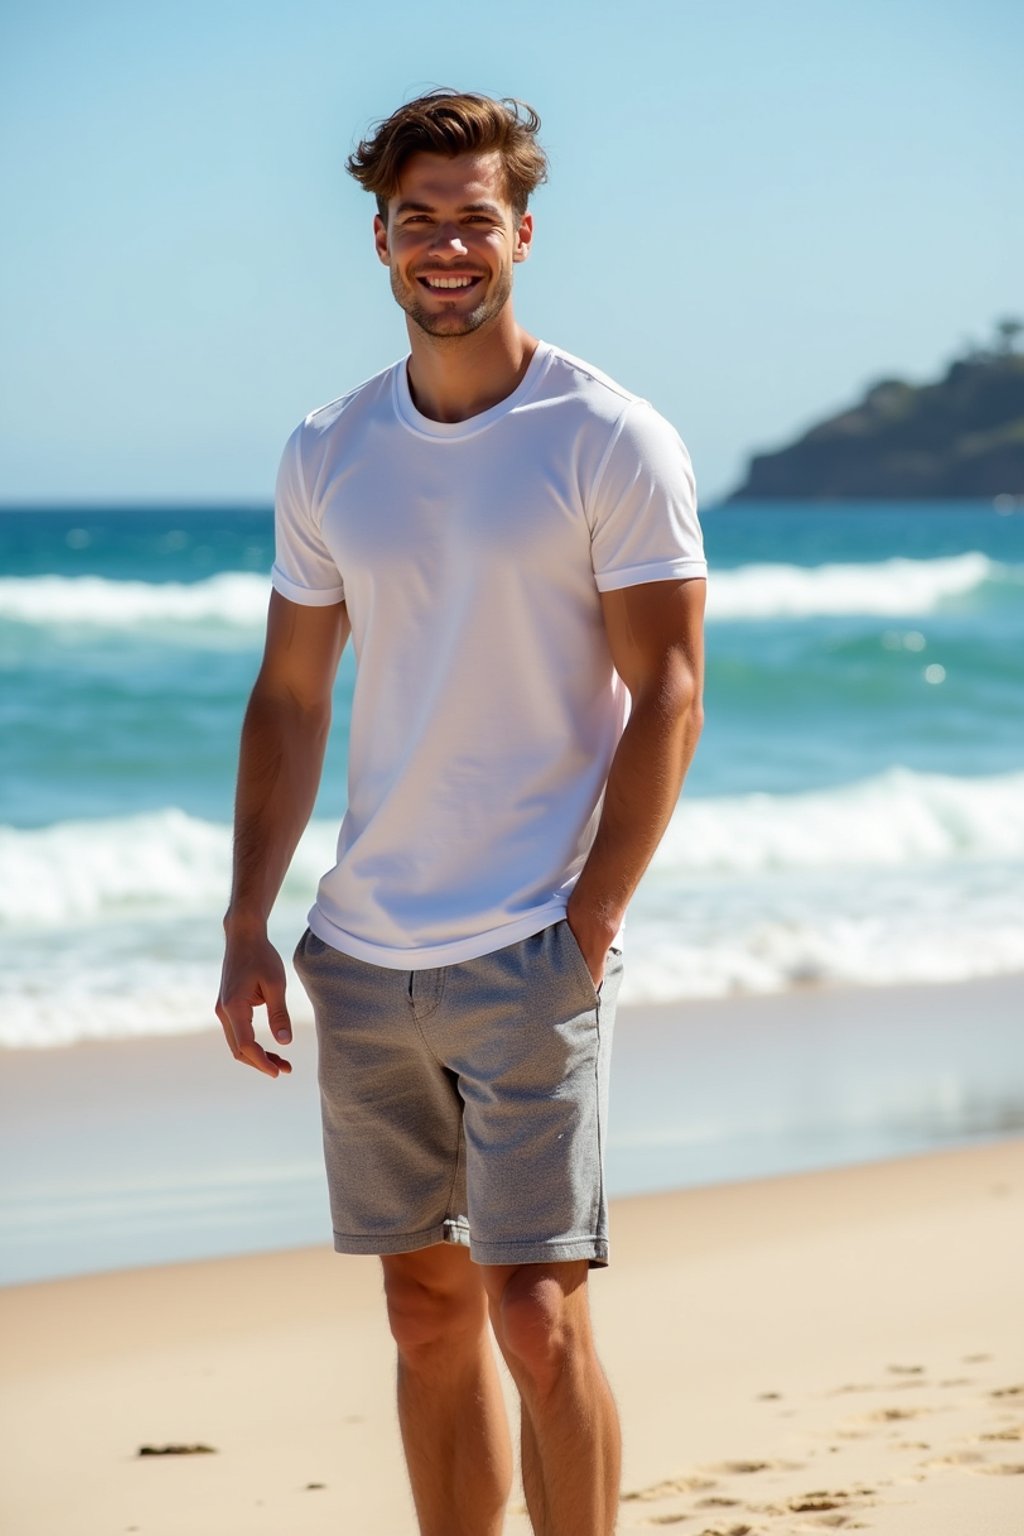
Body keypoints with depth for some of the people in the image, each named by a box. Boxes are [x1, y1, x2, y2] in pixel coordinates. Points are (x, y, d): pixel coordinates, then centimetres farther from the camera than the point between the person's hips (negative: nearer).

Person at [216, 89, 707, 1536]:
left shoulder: (613, 442, -5)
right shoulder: (325, 454, 9)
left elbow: (667, 692, -7)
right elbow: (290, 699, 14)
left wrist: (590, 922, -13)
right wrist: (247, 929, 7)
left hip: (529, 952, -5)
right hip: (364, 953, 5)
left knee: (536, 1319, -9)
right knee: (428, 1314, 10)